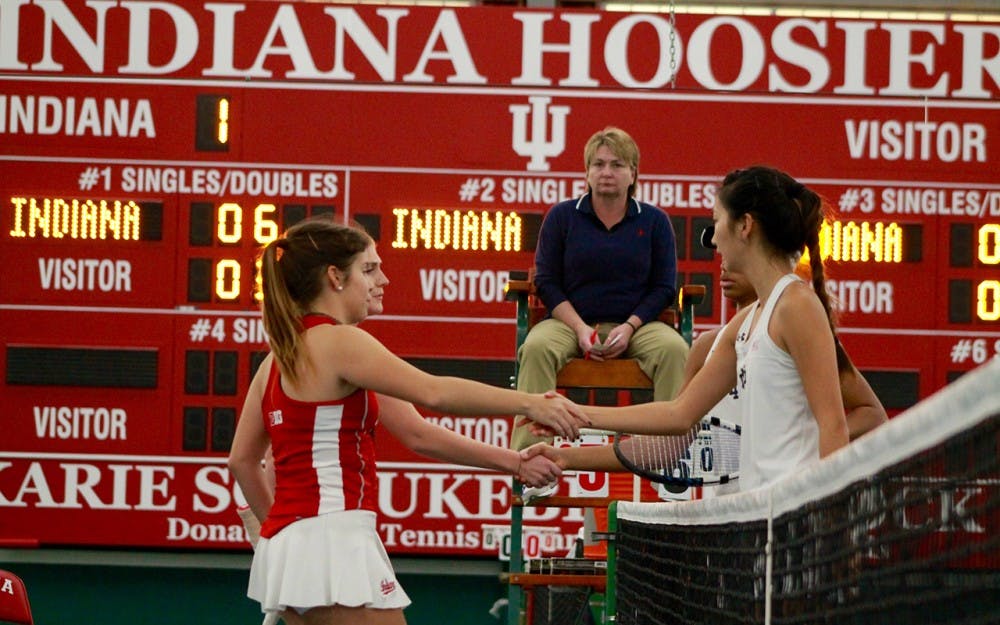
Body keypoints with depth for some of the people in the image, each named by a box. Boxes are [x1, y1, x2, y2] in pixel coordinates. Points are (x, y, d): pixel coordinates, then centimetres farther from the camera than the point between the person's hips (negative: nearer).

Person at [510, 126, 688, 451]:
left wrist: (629, 327, -12)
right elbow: (546, 281, 4)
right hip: (570, 321, 0)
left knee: (674, 350, -31)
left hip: (635, 324, 0)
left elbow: (664, 287, 6)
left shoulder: (654, 221, 9)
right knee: (537, 348, -33)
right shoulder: (562, 216, 9)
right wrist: (580, 328, -12)